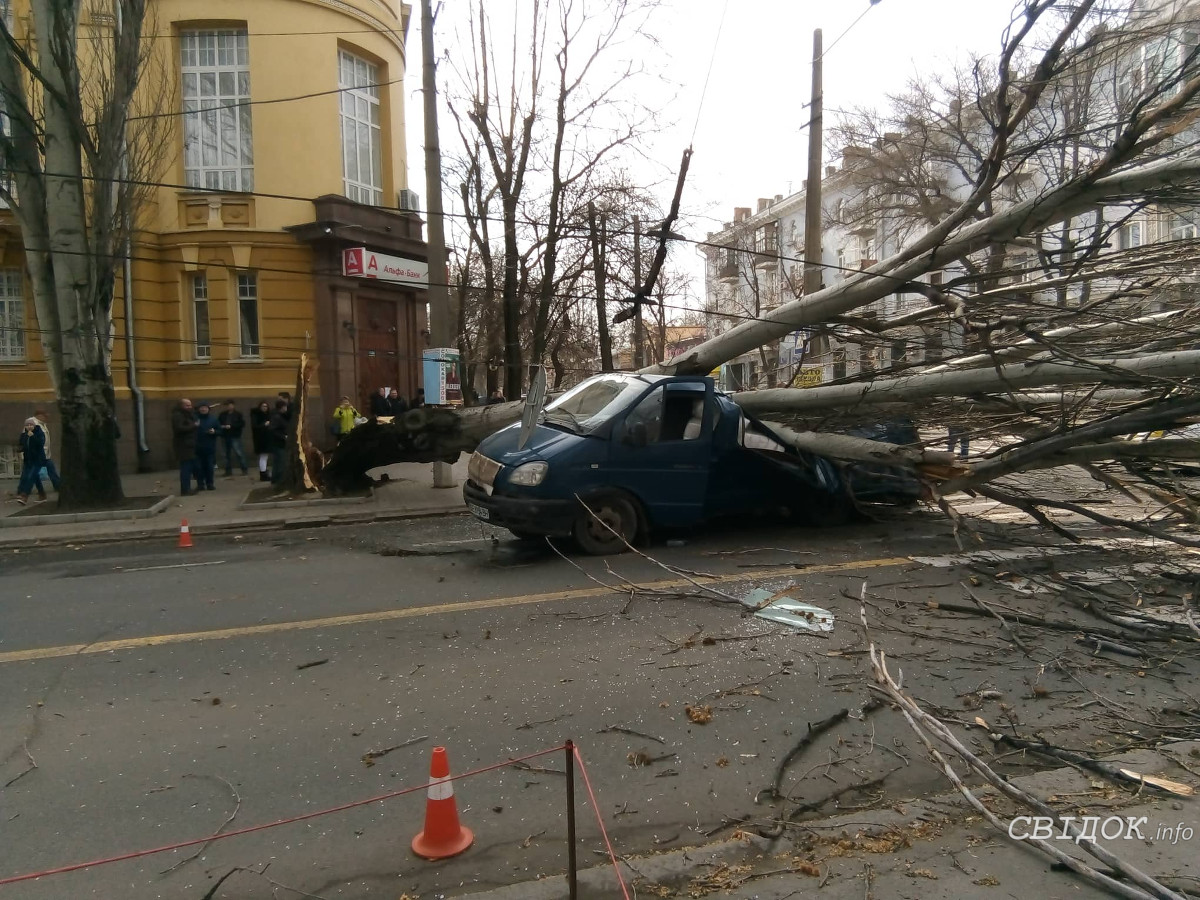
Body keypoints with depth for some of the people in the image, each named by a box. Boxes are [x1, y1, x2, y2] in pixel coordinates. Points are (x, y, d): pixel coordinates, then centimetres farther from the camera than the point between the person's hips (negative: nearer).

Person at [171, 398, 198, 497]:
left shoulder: (188, 414, 19)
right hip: (184, 446, -10)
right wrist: (193, 426, -18)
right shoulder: (177, 415, -12)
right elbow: (179, 428, -26)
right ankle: (185, 490, -7)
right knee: (186, 468, -9)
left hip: (189, 445, 10)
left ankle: (187, 488, 20)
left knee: (192, 466, 11)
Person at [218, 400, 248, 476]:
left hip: (235, 436, -5)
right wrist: (222, 426, -5)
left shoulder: (238, 414, -1)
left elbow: (242, 424, -10)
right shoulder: (223, 414, 10)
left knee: (239, 453, -9)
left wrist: (231, 426, -18)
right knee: (227, 454, 10)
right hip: (225, 436, 5)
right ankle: (228, 471, 17)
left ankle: (244, 470, -3)